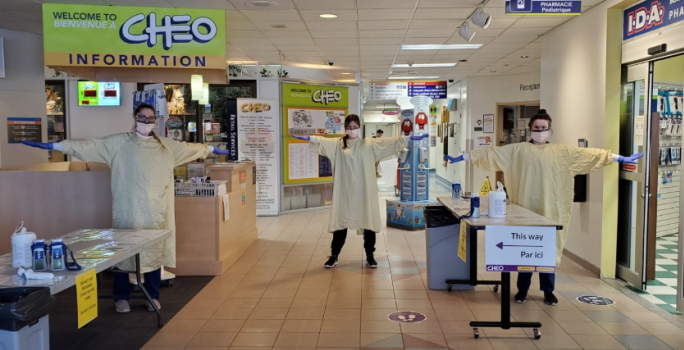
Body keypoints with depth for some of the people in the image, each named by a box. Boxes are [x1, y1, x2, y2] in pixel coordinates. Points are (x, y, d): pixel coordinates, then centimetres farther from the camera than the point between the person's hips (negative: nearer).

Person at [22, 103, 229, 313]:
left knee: (155, 252, 8)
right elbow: (88, 146, -4)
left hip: (156, 212, 3)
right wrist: (52, 146, -8)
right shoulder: (118, 143, 0)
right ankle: (121, 297, 19)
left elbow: (190, 148, 24)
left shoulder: (167, 146, 12)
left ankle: (153, 297, 21)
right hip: (128, 211, -3)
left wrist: (212, 150, 32)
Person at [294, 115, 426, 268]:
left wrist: (409, 138, -12)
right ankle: (334, 255, 18)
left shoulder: (369, 143, 4)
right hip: (344, 191, 0)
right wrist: (309, 138, -31)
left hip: (364, 192, 1)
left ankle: (370, 256, 18)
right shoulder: (337, 144, 3)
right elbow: (322, 141, -13)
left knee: (368, 221, 5)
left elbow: (389, 142, -3)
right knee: (340, 221, 5)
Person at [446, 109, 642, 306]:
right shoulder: (517, 151, 2)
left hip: (550, 210, 1)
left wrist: (620, 158, 6)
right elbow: (491, 153, -2)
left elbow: (591, 154, 7)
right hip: (526, 209, -1)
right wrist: (464, 157, -5)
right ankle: (522, 289, 19)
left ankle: (548, 291, 21)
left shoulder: (563, 152, 8)